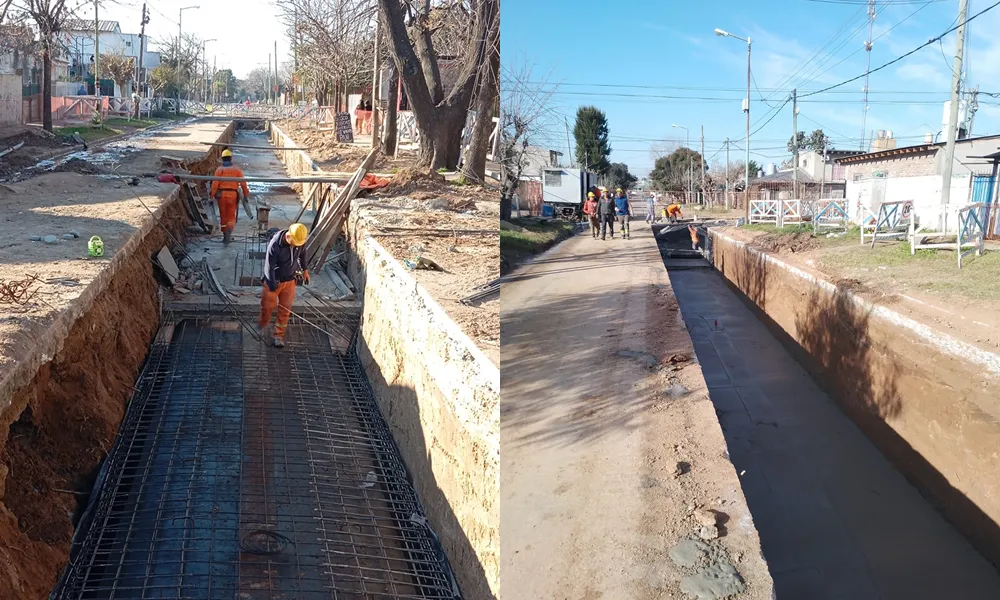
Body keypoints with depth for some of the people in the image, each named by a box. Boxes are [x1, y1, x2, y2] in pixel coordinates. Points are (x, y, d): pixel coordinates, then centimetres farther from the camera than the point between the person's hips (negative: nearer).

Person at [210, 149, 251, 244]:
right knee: (231, 216, 6)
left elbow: (215, 184, -7)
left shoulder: (219, 170, 0)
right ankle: (229, 231, -21)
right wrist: (246, 195, 7)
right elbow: (243, 183, -1)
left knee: (223, 216, 13)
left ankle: (226, 236, 21)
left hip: (221, 195, 0)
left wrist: (212, 196, -3)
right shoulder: (237, 169, 2)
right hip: (233, 195, 0)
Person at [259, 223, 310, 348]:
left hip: (290, 281, 4)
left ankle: (279, 336, 19)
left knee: (285, 309, 7)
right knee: (268, 306, 12)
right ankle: (262, 326, 41)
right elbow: (269, 268, -25)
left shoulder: (300, 240, -16)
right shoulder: (275, 245, -31)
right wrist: (273, 287, -22)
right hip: (274, 281, -4)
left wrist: (305, 270, 14)